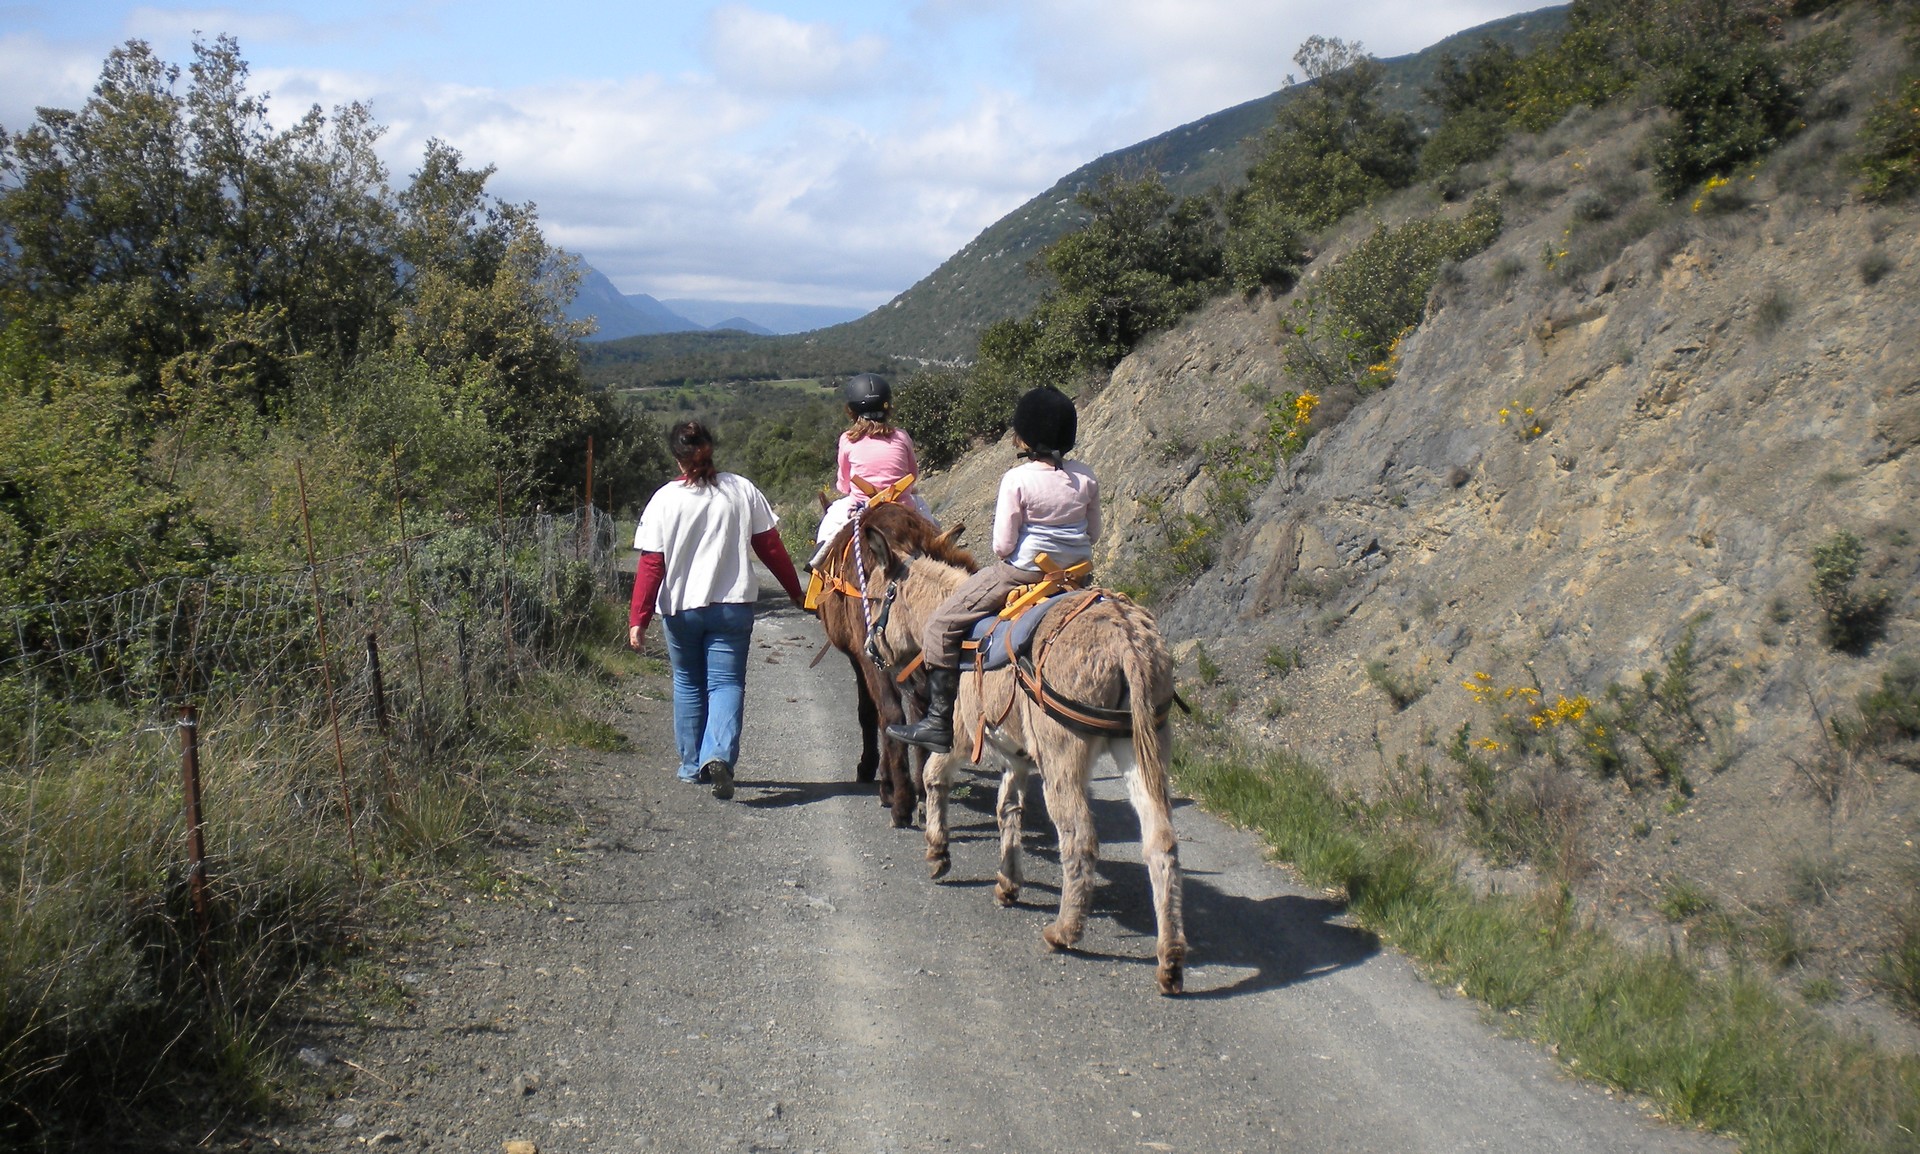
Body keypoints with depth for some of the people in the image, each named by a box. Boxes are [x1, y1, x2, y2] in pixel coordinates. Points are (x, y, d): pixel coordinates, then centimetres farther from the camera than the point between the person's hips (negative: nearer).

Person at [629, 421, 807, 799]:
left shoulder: (665, 499, -6)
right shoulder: (742, 490, -2)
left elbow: (651, 564, -9)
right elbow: (770, 546, 1)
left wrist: (638, 619, -7)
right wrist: (796, 591, 12)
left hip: (680, 608, 0)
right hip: (733, 606, 0)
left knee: (688, 683, 18)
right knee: (726, 682, 0)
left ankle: (693, 765, 25)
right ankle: (720, 755, -24)